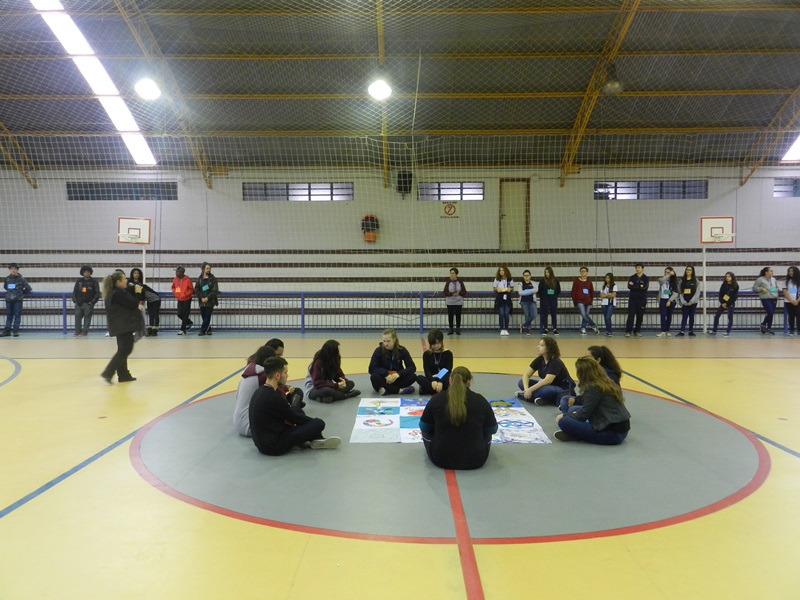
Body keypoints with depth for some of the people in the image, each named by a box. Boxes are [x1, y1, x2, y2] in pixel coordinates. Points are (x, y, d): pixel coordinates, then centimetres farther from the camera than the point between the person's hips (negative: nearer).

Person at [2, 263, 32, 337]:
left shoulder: (21, 279, -6)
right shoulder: (7, 278, 3)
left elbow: (29, 289, -3)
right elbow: (5, 287, 23)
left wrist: (21, 293, 5)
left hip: (18, 300, -3)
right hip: (9, 300, 3)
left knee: (17, 315, -1)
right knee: (9, 315, 8)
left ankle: (15, 331, 2)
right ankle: (7, 331, 11)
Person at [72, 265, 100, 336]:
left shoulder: (94, 281, 1)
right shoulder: (79, 281, 13)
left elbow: (97, 293, -3)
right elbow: (74, 291, 15)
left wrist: (92, 302, -11)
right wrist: (75, 300, 2)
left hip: (88, 304, -4)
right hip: (79, 303, 4)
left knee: (87, 318, -3)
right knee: (77, 317, 0)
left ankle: (84, 332, 1)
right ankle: (78, 331, 5)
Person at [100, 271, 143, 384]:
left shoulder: (114, 293, 13)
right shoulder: (118, 293, -20)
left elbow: (128, 303, 16)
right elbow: (132, 304, -19)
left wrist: (136, 294, 5)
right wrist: (137, 293, -5)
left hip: (120, 325, 11)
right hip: (123, 325, -11)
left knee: (123, 349, 14)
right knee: (126, 349, -9)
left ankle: (124, 375, 19)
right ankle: (108, 373, -12)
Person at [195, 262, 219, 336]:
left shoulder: (213, 279, -1)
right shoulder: (199, 279, 7)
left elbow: (215, 290, -7)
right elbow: (196, 289, 3)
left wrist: (208, 298, -14)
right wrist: (201, 298, -10)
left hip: (210, 301, -3)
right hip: (202, 301, 3)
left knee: (207, 317, -5)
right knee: (204, 317, 6)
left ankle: (203, 330, 1)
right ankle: (208, 330, 17)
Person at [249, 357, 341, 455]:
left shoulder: (259, 392, 4)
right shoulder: (273, 398, -23)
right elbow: (294, 417, -10)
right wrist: (314, 422, 6)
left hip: (262, 442, 10)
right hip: (274, 446, -10)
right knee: (319, 423, -11)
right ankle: (315, 440, 19)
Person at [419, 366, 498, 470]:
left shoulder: (437, 399, -7)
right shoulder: (481, 401, -6)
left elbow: (424, 427, 5)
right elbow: (492, 429, 8)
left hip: (440, 458, 0)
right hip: (475, 460, 1)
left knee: (426, 430, 27)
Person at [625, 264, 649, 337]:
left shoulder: (646, 278, 3)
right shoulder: (632, 277, 7)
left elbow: (645, 288, -12)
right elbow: (629, 286, -8)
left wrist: (634, 286, -10)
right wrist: (639, 286, -12)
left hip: (642, 300, 0)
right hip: (632, 299, 0)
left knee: (640, 316, 4)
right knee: (631, 315, -6)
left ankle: (637, 331, 14)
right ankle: (628, 331, -6)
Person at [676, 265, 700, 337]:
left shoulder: (695, 280, 3)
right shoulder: (682, 280, 7)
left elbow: (697, 292, -3)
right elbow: (679, 291, 3)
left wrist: (691, 301, -11)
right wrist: (682, 301, -8)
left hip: (693, 302, 0)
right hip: (684, 302, 0)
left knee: (691, 316, 6)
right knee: (684, 317, -5)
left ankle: (691, 331, 13)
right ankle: (682, 331, -10)